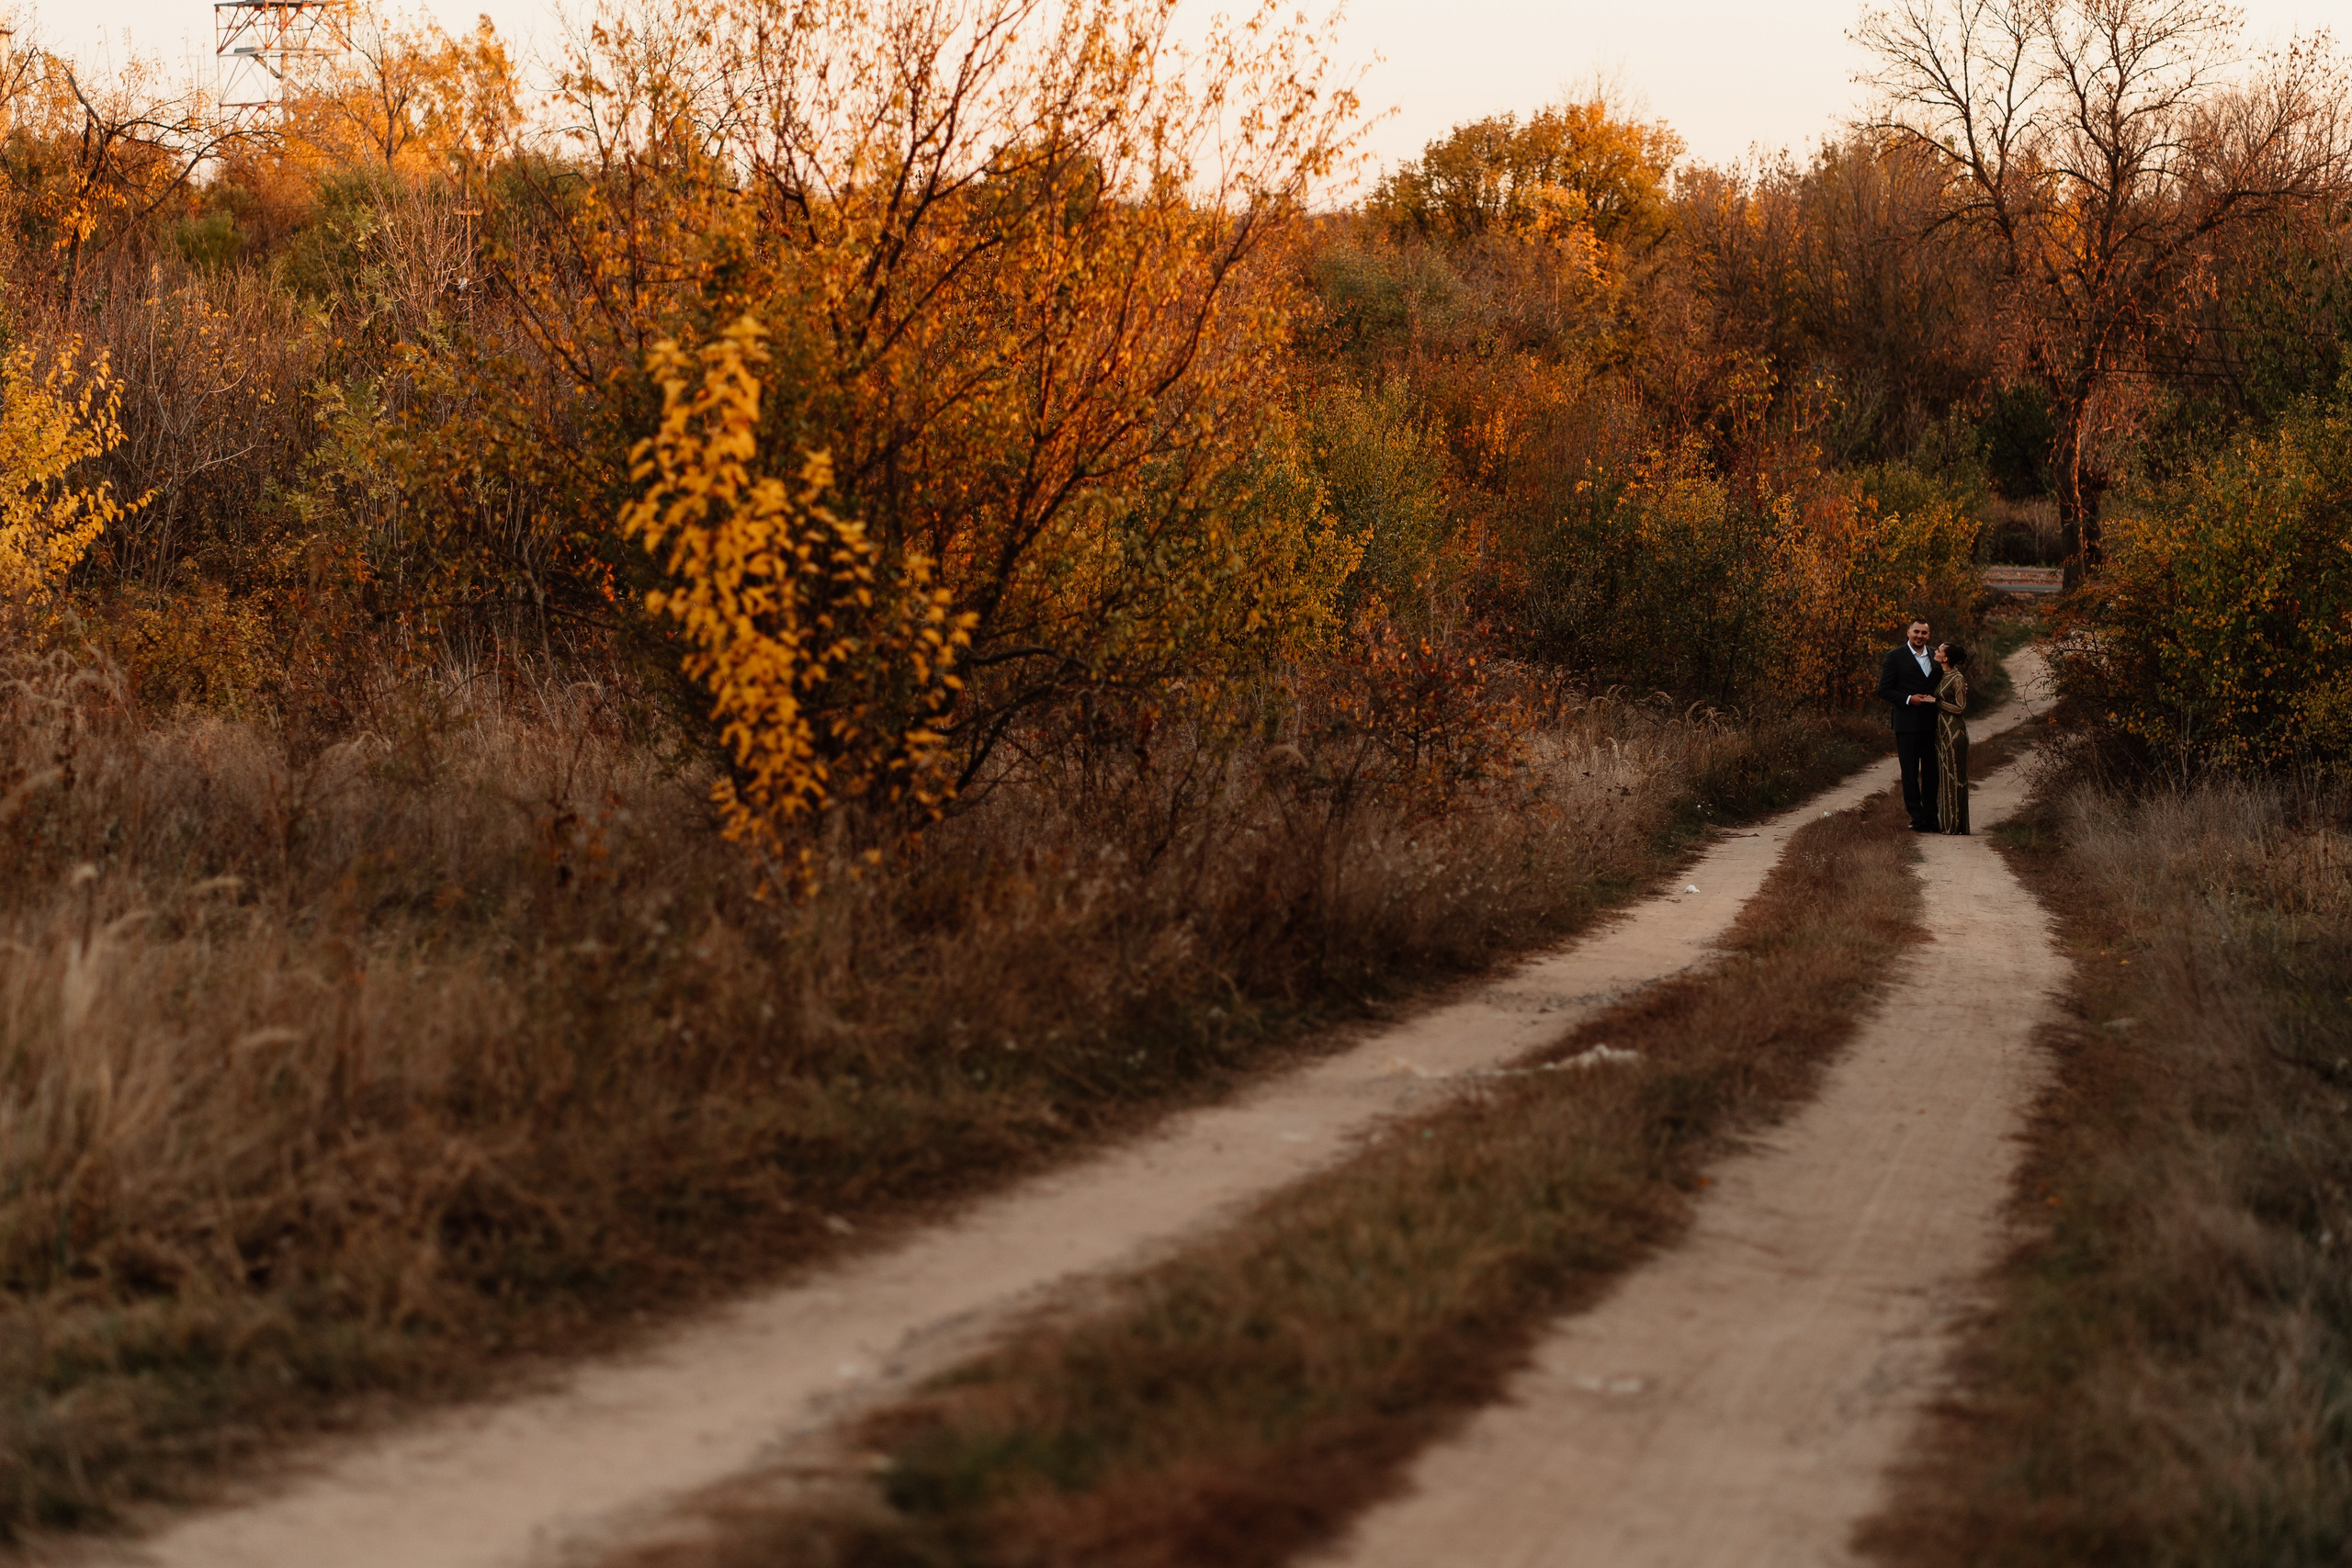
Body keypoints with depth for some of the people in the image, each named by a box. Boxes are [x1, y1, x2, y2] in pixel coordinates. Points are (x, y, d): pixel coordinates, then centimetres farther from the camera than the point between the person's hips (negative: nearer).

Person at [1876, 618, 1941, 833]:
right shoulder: (1895, 657, -1)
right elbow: (1884, 690, -4)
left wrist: (1935, 698, 2)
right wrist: (1908, 699, -16)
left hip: (1932, 724, 4)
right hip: (1907, 724, -4)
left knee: (1931, 771, 8)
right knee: (1910, 772, -2)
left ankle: (1930, 817, 15)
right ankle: (1917, 817, 2)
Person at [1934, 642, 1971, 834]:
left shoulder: (1958, 679, -13)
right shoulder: (1941, 677, 12)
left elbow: (1960, 708, -14)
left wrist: (1936, 702, -14)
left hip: (1953, 731, -9)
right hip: (1941, 731, 9)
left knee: (1952, 776, -4)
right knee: (1941, 775, 10)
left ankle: (1954, 824, 0)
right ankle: (1943, 822, 15)